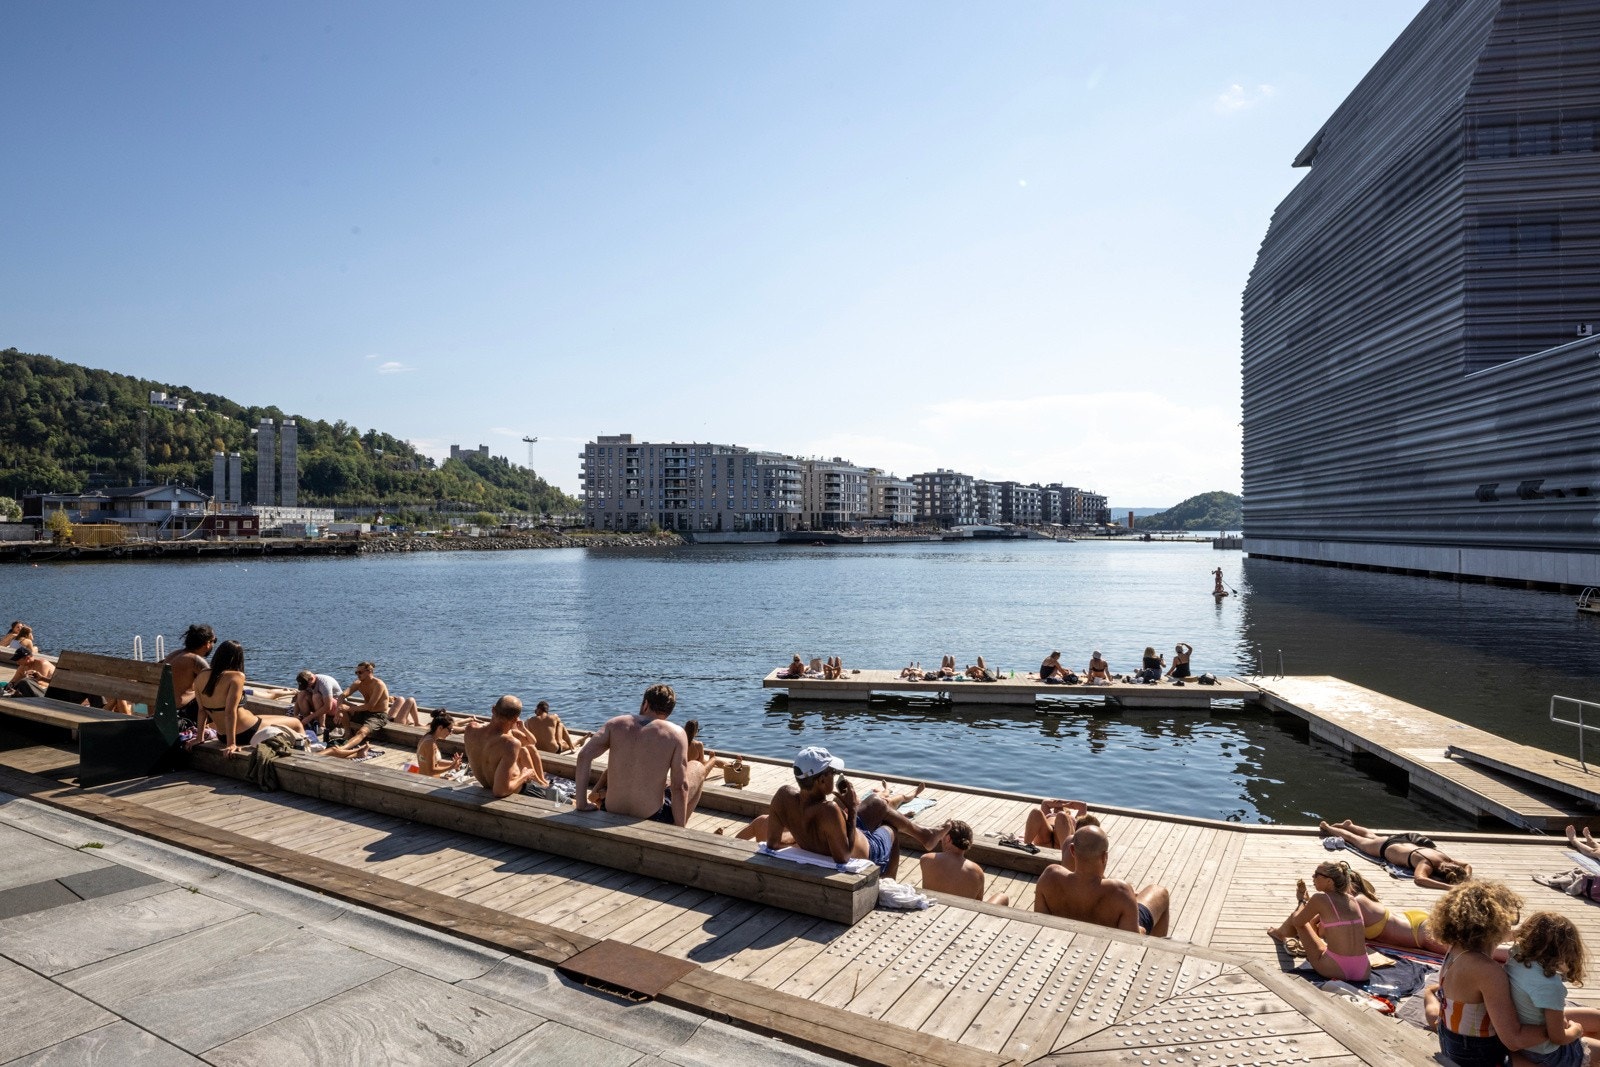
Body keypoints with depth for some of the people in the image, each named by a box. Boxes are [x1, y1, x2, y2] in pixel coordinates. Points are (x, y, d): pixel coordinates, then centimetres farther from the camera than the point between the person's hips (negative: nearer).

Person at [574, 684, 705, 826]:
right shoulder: (676, 733, -9)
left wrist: (582, 804, -2)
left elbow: (583, 756, -9)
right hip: (652, 819, -4)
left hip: (612, 813, 4)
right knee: (698, 768, 20)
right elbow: (680, 787, -12)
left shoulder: (616, 724, 1)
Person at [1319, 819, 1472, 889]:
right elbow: (1419, 878, -60)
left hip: (1405, 842, 6)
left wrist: (1466, 878, -28)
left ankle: (1348, 825, 63)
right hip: (1387, 847, -6)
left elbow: (1468, 865, -8)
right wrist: (1449, 886, -64)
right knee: (1355, 839, 22)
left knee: (1372, 837, 36)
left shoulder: (1445, 859, -26)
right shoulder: (1426, 864, -44)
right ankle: (1327, 827, 47)